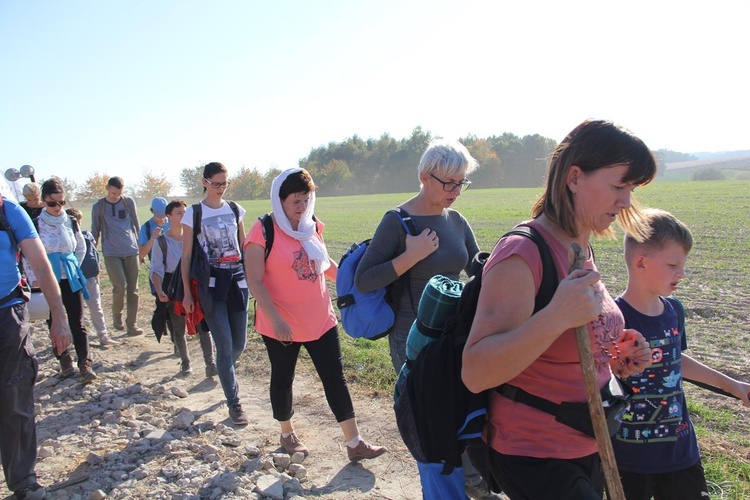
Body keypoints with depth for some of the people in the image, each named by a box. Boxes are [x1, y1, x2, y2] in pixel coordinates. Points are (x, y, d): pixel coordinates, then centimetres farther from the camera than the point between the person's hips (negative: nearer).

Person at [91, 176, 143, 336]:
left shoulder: (129, 202, 6)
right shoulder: (98, 207, 3)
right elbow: (95, 231, 11)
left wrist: (140, 246, 17)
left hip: (131, 251, 2)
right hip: (111, 253, -2)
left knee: (133, 289, 1)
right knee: (120, 286, -15)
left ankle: (132, 325, 9)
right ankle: (116, 315, 12)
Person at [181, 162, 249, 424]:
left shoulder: (235, 209, 10)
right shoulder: (194, 213, -1)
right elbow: (186, 255, 0)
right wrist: (187, 292, -4)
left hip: (238, 279, 4)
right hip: (211, 283, -4)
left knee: (239, 344, 10)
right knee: (225, 345, -5)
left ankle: (226, 374, 44)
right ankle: (234, 404, 9)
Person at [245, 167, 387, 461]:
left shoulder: (312, 227, 4)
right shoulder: (263, 231, -13)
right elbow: (254, 281, -16)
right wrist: (275, 319, -23)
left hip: (320, 320, 5)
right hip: (281, 327, -4)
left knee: (335, 379, 7)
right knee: (282, 379, 14)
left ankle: (354, 444, 16)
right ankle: (287, 434, 38)